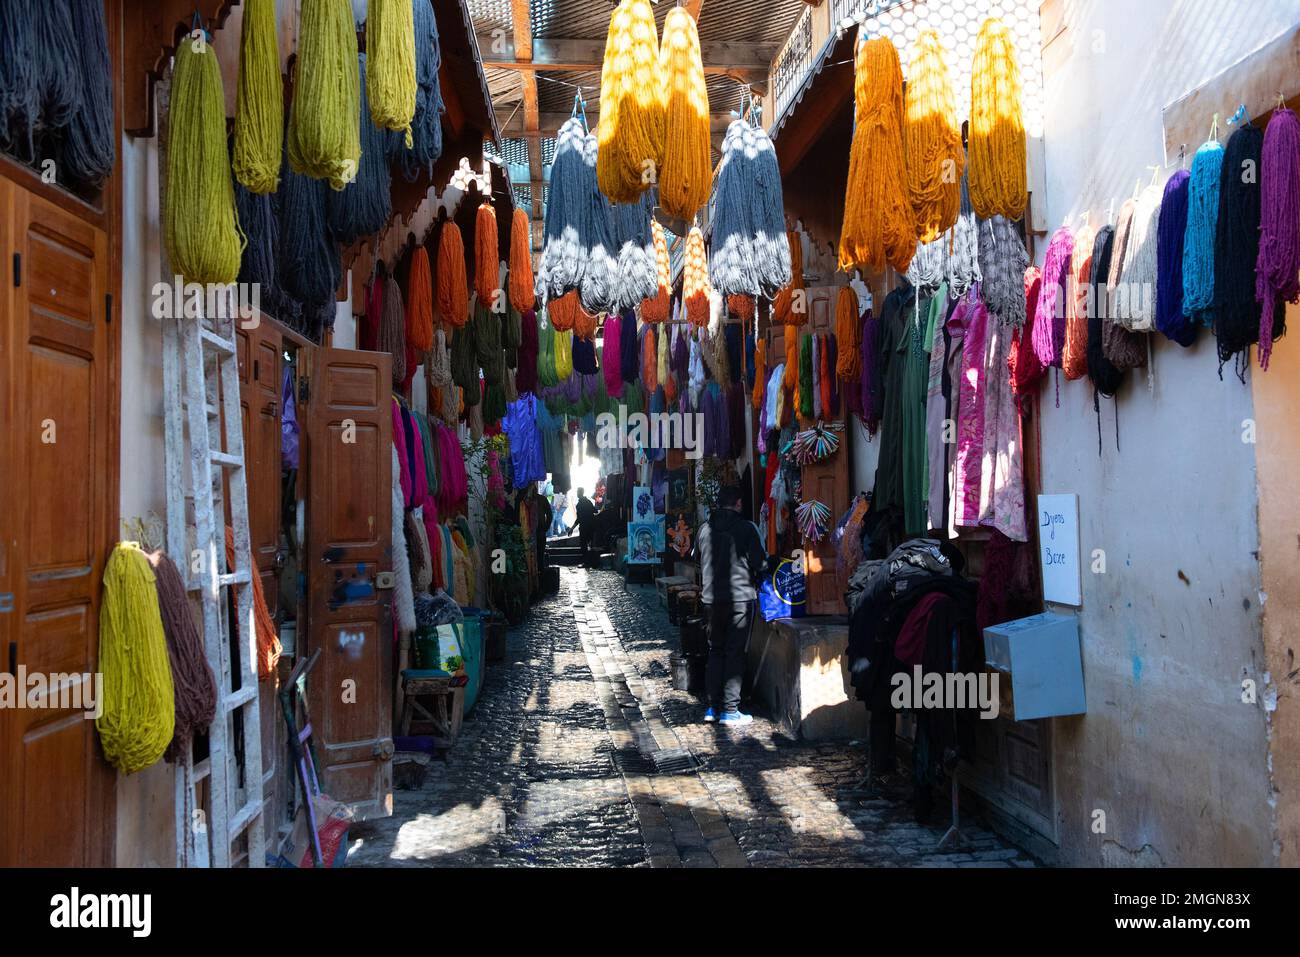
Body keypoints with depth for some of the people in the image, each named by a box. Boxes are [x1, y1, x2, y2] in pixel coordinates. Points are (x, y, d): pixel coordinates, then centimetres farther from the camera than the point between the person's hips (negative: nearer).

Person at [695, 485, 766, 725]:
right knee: (735, 653, 1)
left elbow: (698, 561, 11)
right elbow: (760, 563, -8)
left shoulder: (705, 529, 4)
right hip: (741, 596, -4)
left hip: (712, 598, 5)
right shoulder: (746, 528, -10)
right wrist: (755, 581, 11)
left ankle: (713, 707, 16)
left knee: (715, 651, 15)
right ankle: (730, 710, 2)